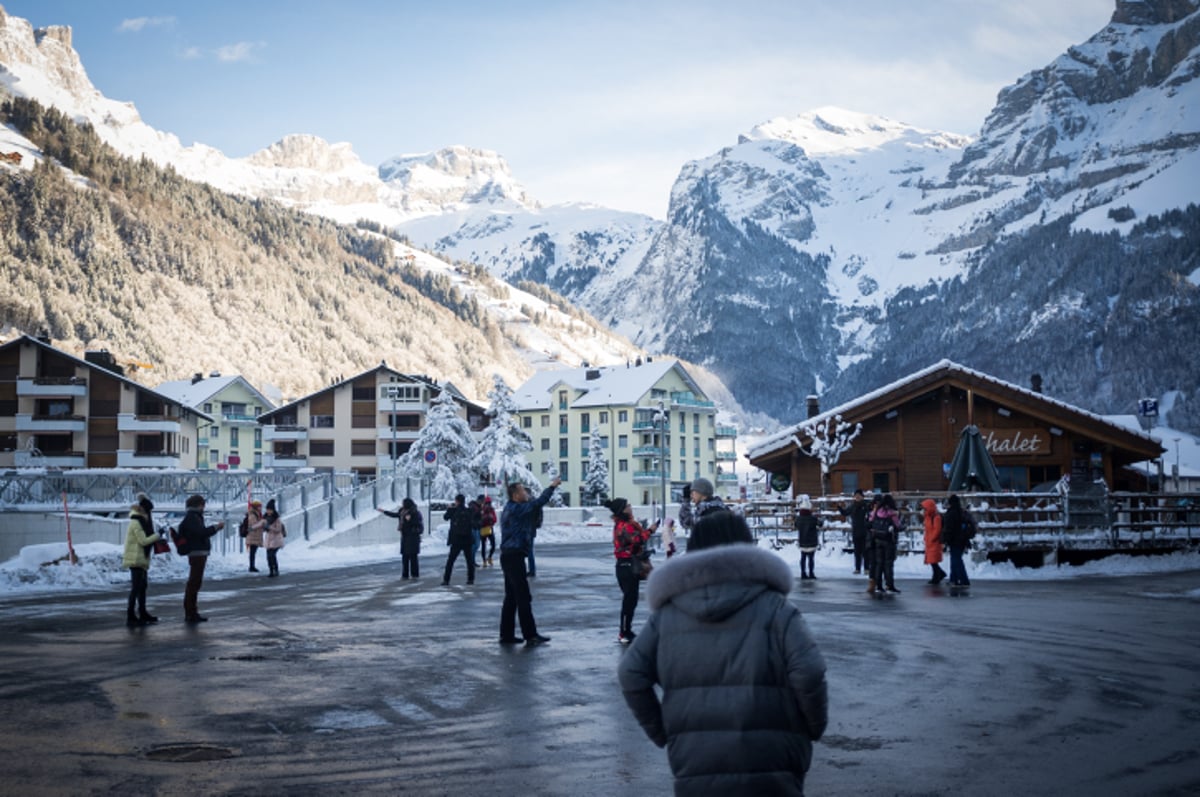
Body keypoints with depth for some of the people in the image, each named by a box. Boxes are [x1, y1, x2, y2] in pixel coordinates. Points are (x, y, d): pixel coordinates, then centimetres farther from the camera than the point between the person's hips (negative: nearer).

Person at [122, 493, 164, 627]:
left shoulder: (142, 521, 15)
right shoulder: (136, 523, -16)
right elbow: (143, 540, -19)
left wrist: (155, 538, 6)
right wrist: (157, 536, -11)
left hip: (141, 558, 10)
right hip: (136, 559, -10)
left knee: (142, 585, 16)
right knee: (136, 587, -11)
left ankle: (142, 613, 25)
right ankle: (130, 616, -11)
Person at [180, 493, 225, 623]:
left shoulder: (194, 517, 20)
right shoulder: (191, 518, -12)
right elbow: (201, 532, -22)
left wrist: (215, 527, 12)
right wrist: (216, 527, -14)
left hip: (199, 554, 11)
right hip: (197, 553, -11)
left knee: (194, 583, 15)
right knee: (194, 583, -9)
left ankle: (191, 612, 21)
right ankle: (190, 613, -8)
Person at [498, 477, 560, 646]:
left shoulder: (509, 509, 17)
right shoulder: (517, 509, -14)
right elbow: (539, 502, -19)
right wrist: (552, 486, -9)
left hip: (508, 556, 10)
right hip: (514, 557, -10)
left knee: (511, 597, 12)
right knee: (523, 597, -8)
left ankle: (506, 634, 15)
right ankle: (530, 635, -8)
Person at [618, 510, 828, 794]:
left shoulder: (667, 613, 8)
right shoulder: (773, 606, -1)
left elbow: (631, 673, 2)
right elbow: (808, 672, -11)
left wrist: (660, 731, 11)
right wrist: (815, 726, 5)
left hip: (695, 769, 3)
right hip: (769, 765, -3)